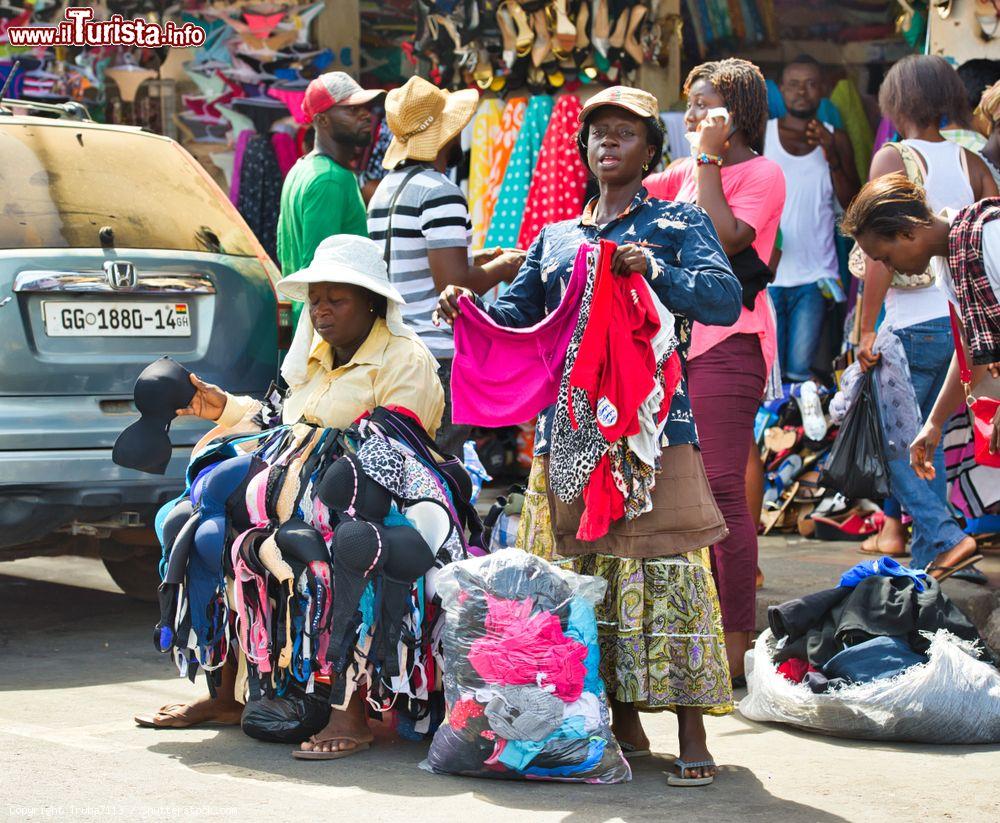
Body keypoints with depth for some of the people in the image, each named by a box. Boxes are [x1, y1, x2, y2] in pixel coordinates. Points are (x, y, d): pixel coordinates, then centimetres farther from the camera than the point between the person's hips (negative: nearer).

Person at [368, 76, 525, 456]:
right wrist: (502, 268, -2)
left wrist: (475, 260, 21)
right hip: (438, 355, -9)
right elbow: (454, 285, -19)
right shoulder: (440, 193, -13)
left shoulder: (385, 189, 15)